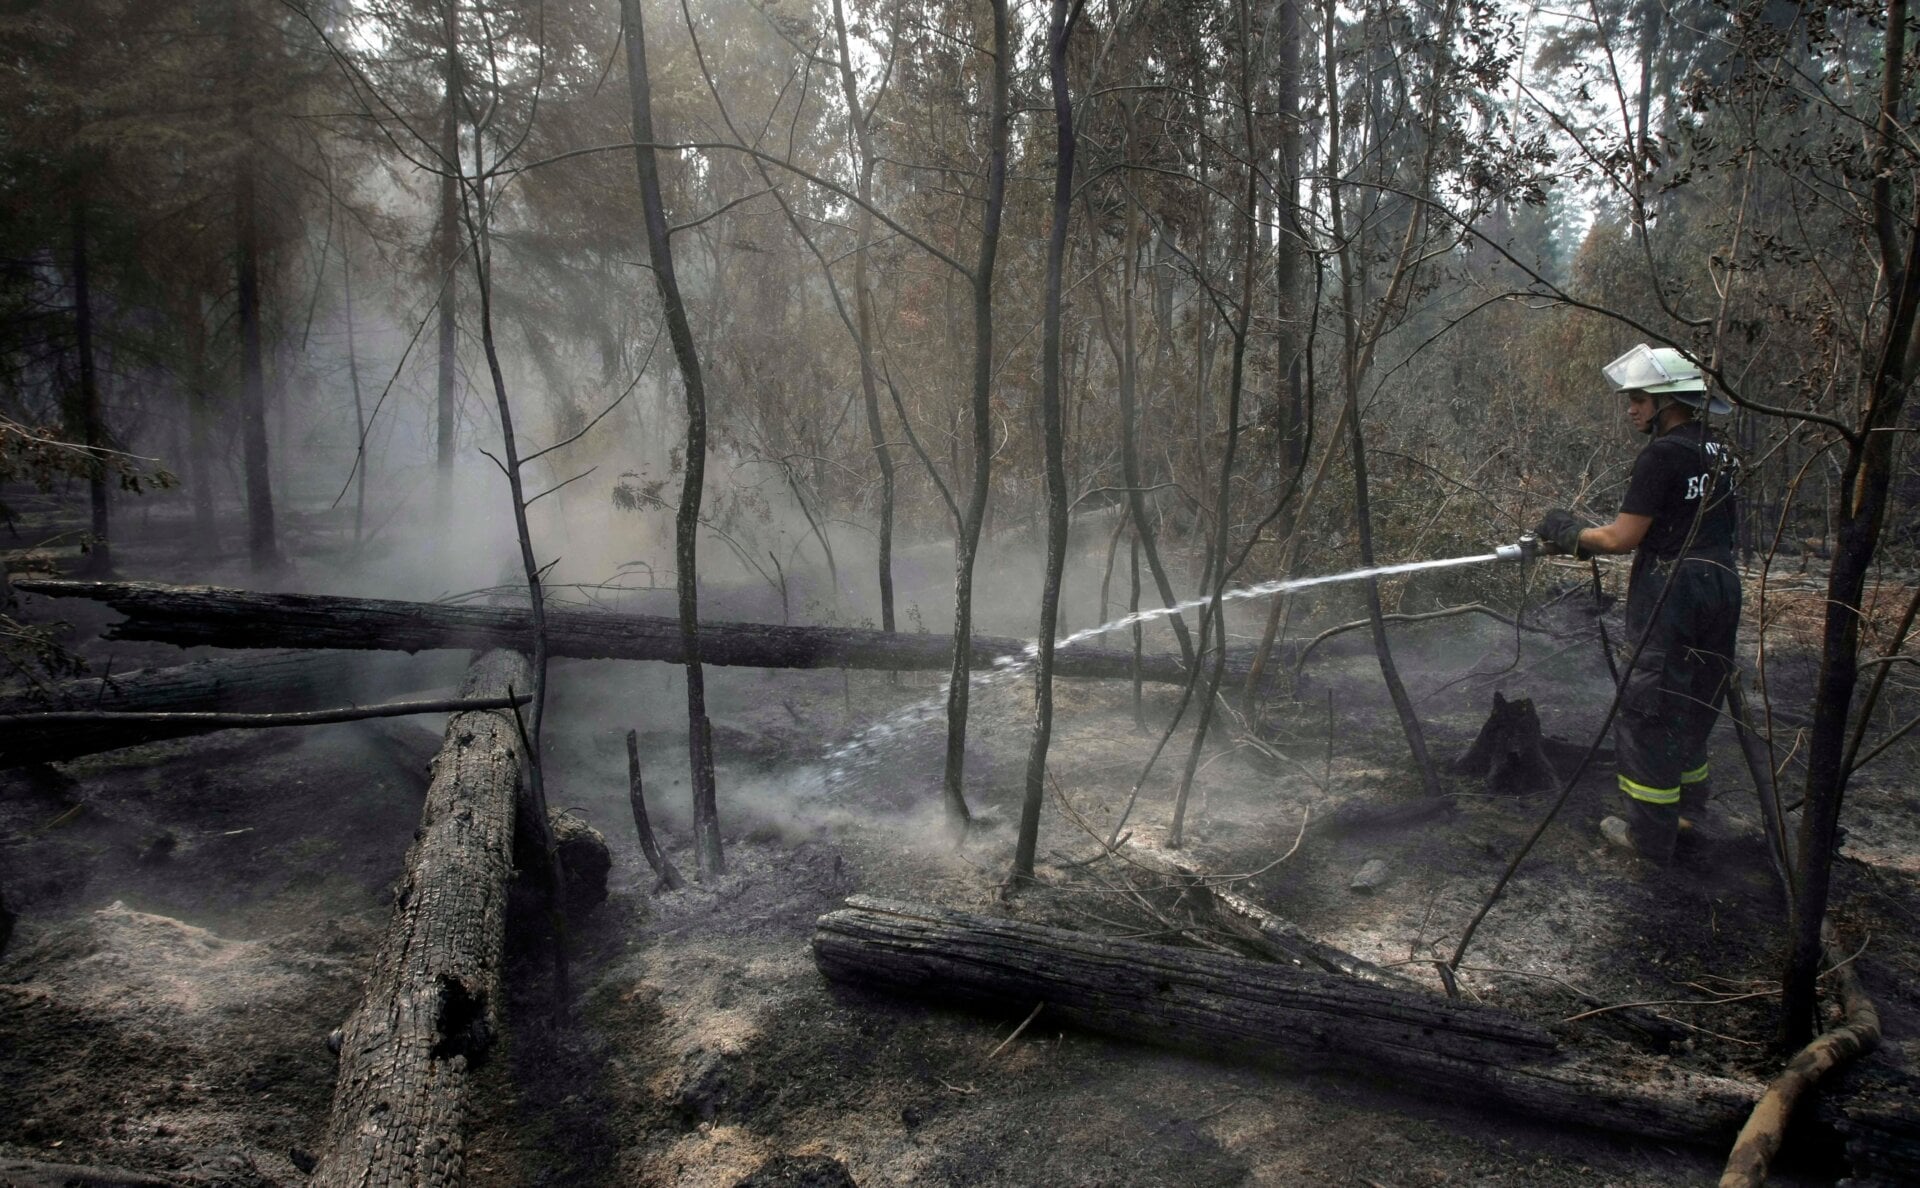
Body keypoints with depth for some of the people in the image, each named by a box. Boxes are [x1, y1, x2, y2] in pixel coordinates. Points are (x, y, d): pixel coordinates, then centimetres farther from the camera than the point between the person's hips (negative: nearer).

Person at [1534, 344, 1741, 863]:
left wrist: (1571, 534, 2)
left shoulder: (1663, 454, -16)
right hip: (1720, 586, 9)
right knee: (1694, 703, 20)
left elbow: (1622, 537, -15)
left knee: (1647, 710, -1)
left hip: (1672, 592, -9)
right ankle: (1686, 807, 32)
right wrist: (1587, 536, 15)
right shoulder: (1719, 453, 12)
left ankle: (1650, 832, 4)